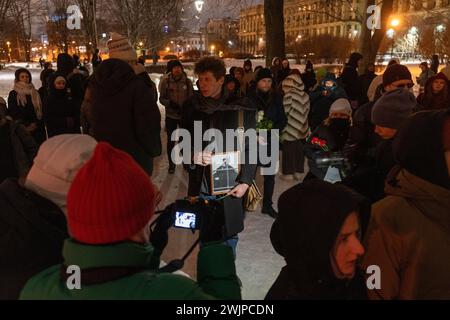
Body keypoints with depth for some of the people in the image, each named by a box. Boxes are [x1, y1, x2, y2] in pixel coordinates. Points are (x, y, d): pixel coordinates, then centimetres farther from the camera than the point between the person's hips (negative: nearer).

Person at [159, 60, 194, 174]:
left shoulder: (187, 81, -4)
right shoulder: (165, 81, -6)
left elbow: (191, 98, 0)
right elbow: (161, 98, -2)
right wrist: (170, 103, -20)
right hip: (170, 116, 0)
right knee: (171, 140, 8)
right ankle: (171, 164, 23)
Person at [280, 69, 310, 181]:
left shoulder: (288, 95, -15)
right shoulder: (305, 95, -1)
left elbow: (285, 113, -13)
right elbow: (306, 112, 4)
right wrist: (307, 127, 12)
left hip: (290, 128, -5)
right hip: (302, 128, 5)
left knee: (289, 150, 5)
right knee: (300, 150, 13)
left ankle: (289, 173, 10)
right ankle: (299, 172, 21)